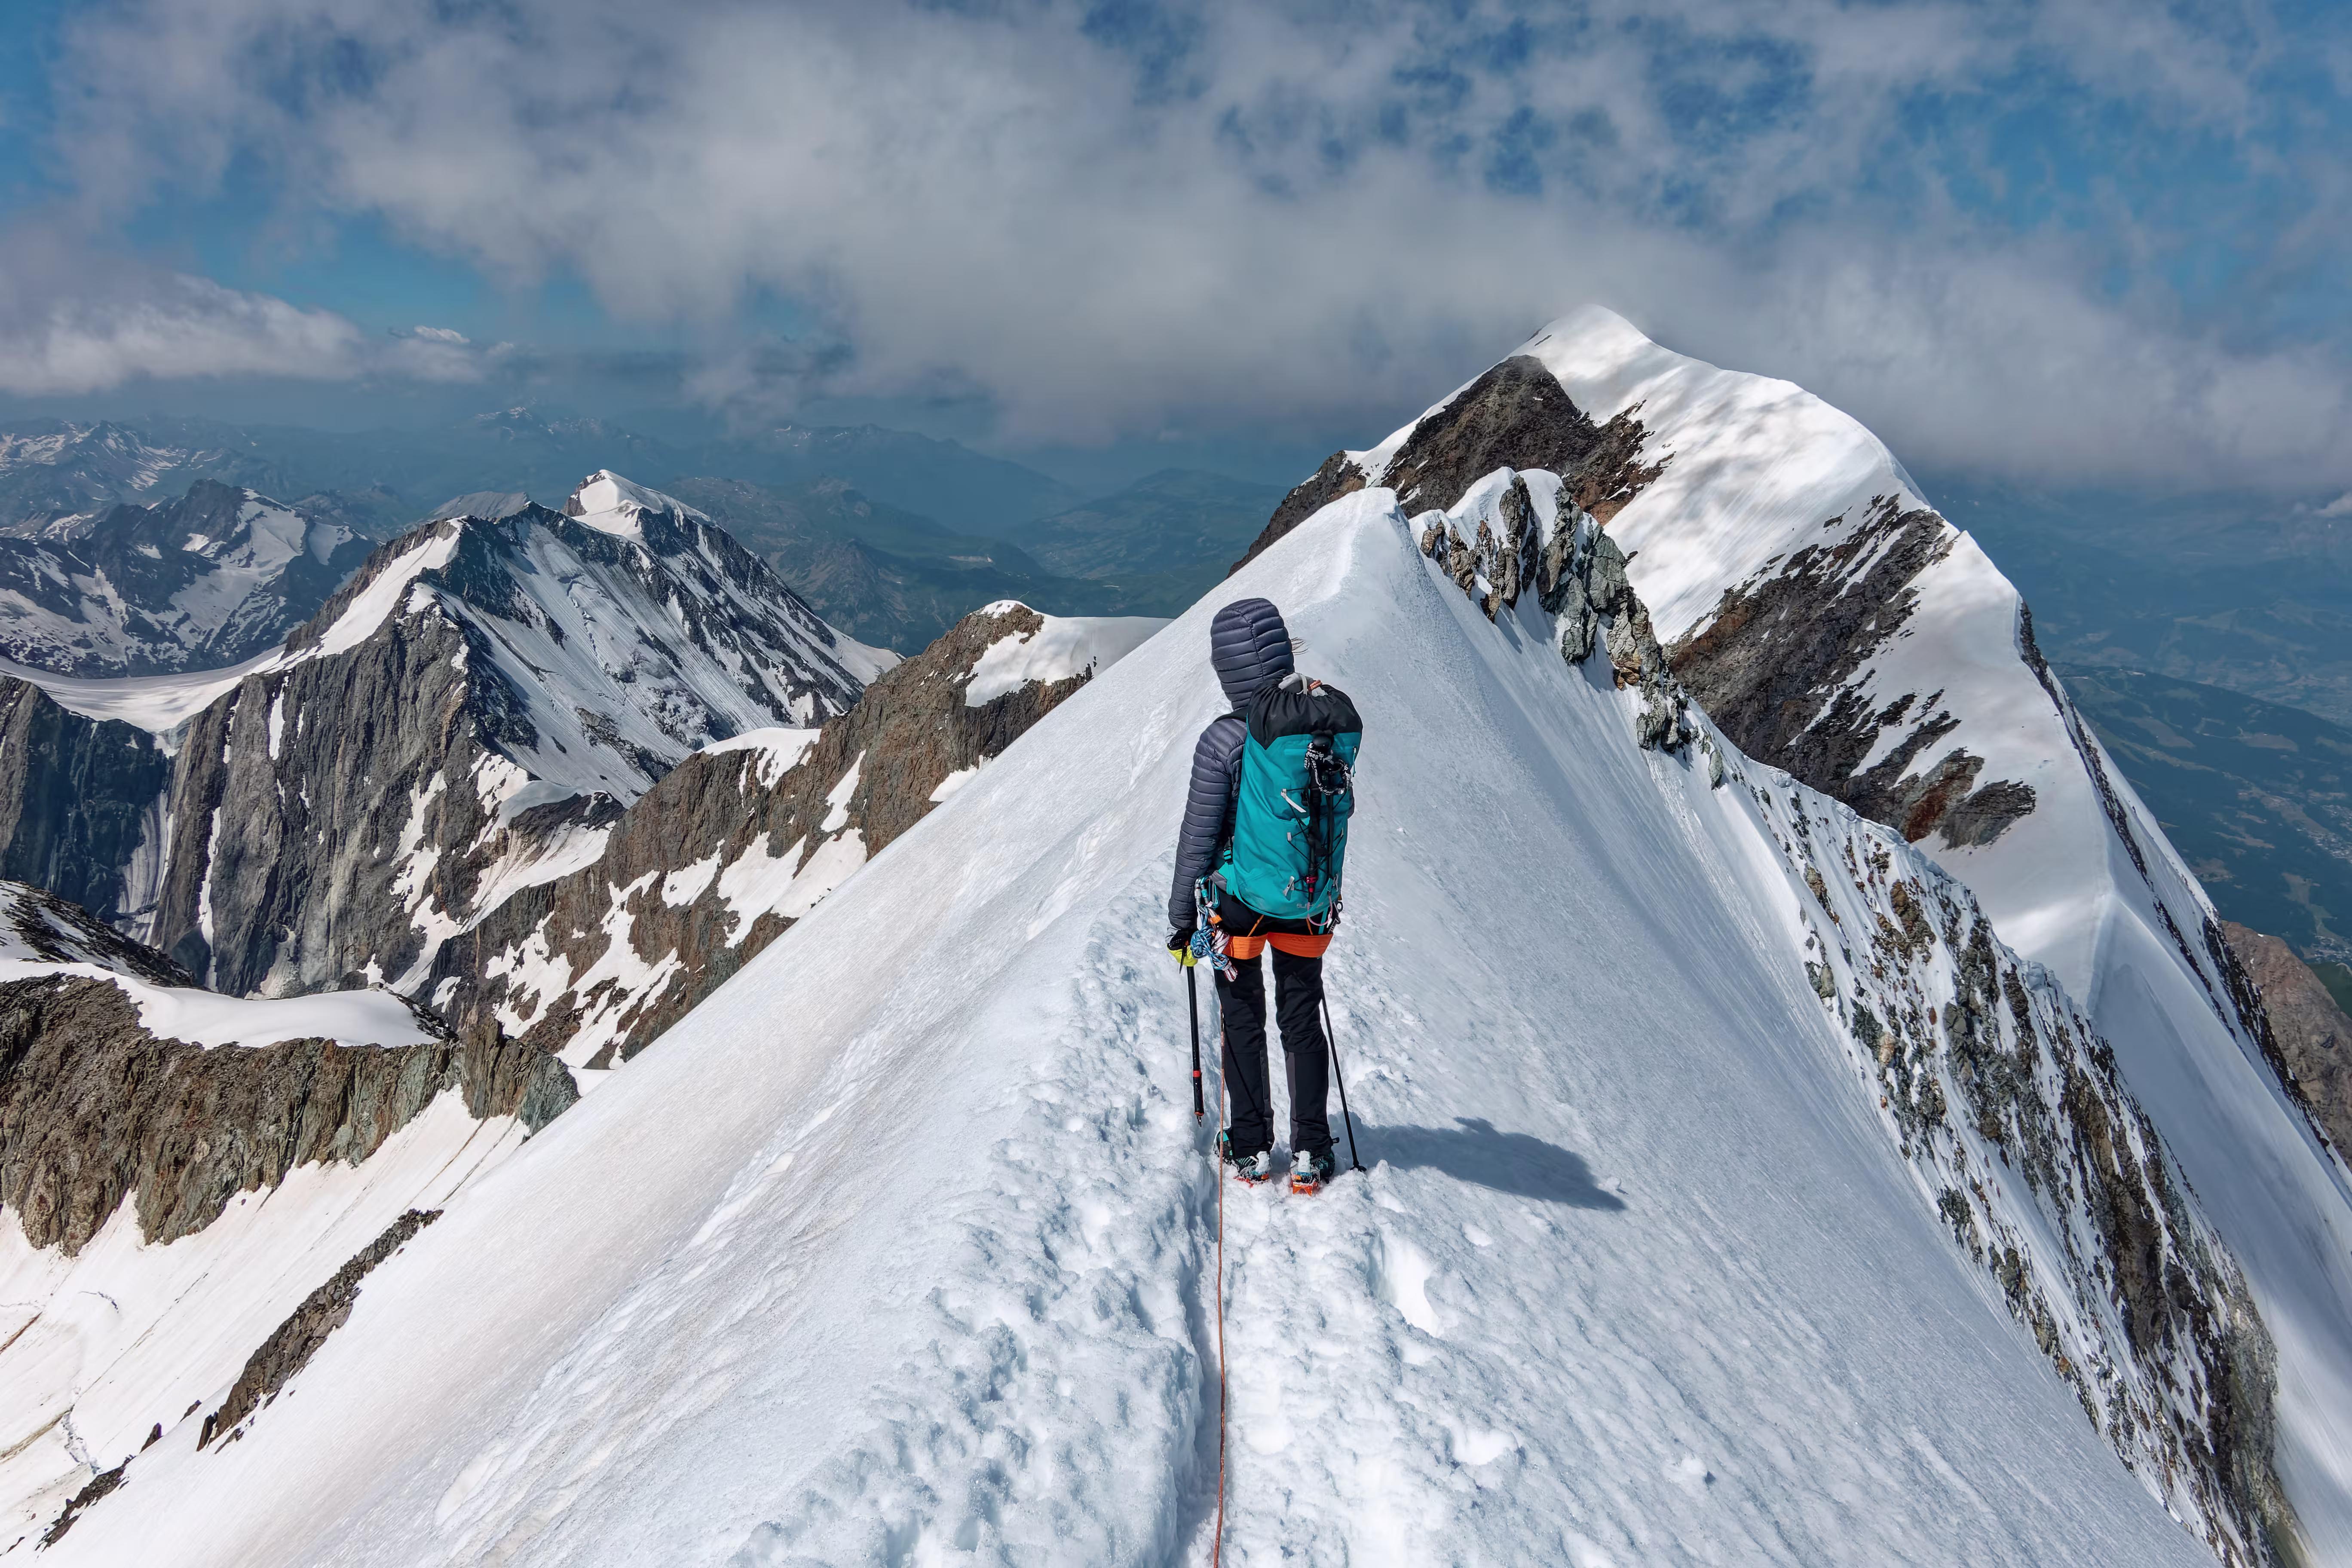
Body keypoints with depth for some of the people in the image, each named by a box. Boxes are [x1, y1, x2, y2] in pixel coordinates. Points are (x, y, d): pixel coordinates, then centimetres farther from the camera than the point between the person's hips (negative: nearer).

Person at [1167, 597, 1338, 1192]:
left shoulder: (1223, 740, -21)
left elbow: (1198, 835, -14)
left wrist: (1182, 916, -3)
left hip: (1238, 900, -3)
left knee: (1244, 1022, 15)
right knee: (1303, 1021, 16)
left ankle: (1253, 1148, 24)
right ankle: (1310, 1152, 22)